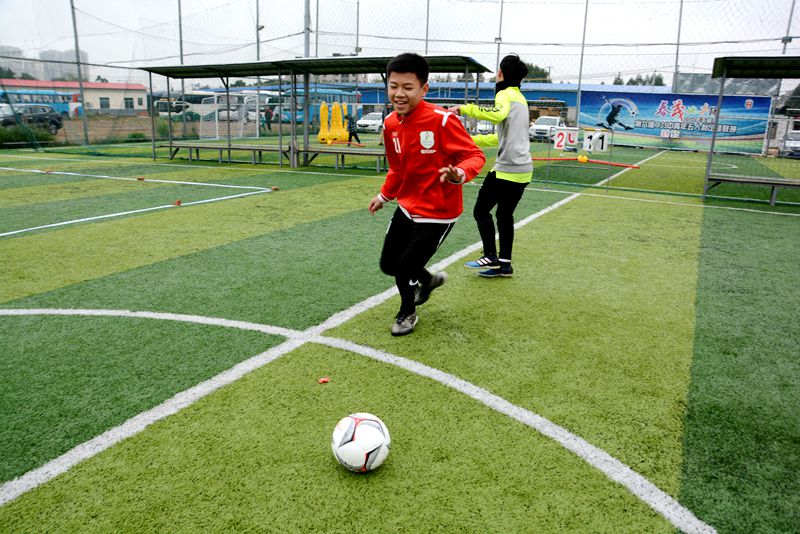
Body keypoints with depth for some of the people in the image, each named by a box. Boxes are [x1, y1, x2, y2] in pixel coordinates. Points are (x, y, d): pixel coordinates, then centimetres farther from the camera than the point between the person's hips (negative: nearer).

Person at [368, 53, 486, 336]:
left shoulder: (442, 120, -22)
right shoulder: (390, 124, -1)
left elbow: (475, 155, -19)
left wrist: (459, 174, -40)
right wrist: (385, 195, 22)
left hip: (437, 213, -7)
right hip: (407, 207, 7)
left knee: (405, 269, -3)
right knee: (388, 264, 15)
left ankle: (407, 313, 31)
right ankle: (428, 280, 46)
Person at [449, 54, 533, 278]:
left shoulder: (505, 94, -7)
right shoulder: (520, 98, 21)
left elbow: (498, 115, -32)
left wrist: (464, 108, -29)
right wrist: (472, 140, 26)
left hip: (507, 168, -9)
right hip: (523, 169, 9)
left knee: (481, 210, 1)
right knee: (505, 215, 13)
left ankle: (490, 257, 1)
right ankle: (504, 263, 17)